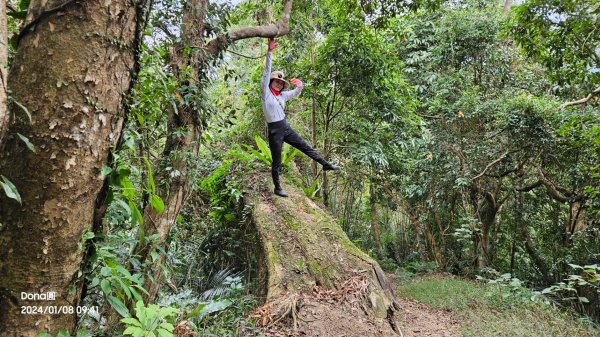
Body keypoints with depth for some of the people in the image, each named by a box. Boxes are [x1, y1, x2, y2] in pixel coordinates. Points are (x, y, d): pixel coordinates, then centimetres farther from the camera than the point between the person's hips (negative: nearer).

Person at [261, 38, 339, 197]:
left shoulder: (282, 95, 12)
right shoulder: (266, 93, -6)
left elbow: (295, 93, 25)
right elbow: (266, 72, -16)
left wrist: (300, 86, -1)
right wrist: (269, 52, -24)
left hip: (286, 127, 6)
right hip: (274, 130, -6)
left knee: (306, 147, 11)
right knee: (276, 162, 5)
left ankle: (326, 164, 22)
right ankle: (277, 188, 19)